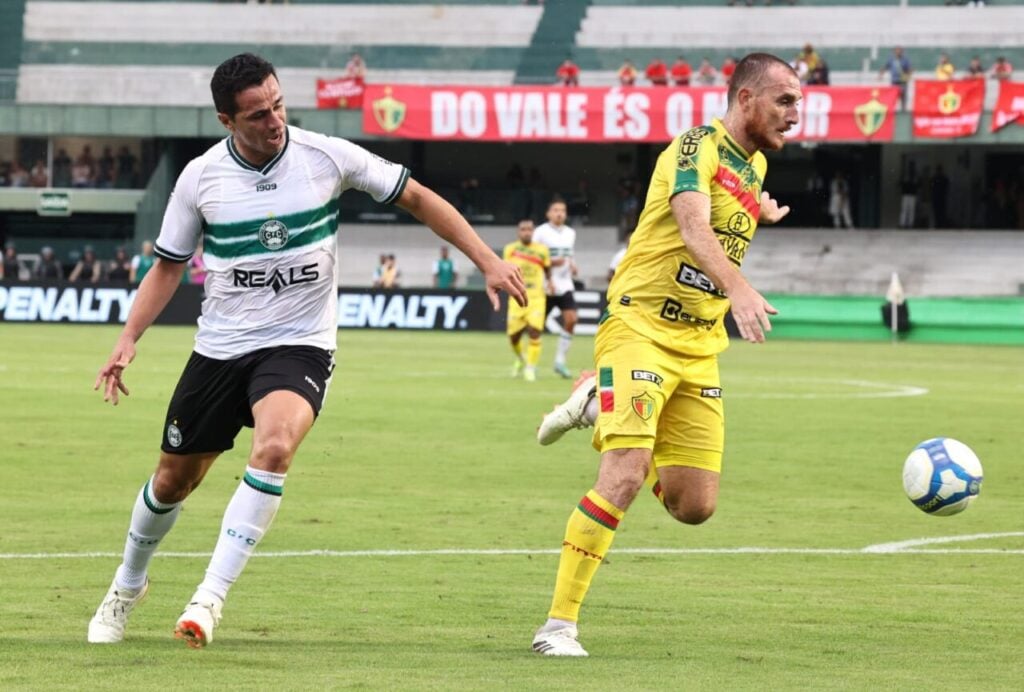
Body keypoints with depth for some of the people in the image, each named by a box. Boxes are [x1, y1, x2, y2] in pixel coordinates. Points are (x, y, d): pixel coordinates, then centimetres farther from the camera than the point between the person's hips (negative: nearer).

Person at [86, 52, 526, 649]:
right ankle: (129, 584, 39)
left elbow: (417, 198, 0)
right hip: (219, 348, 2)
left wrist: (487, 260, -4)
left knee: (274, 447, -31)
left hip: (300, 346, -2)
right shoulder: (201, 178, -5)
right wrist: (129, 340, -5)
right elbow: (169, 266, 7)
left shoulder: (327, 156, -10)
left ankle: (211, 596, -26)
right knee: (174, 480, 10)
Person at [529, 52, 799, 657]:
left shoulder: (754, 165, 13)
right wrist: (738, 288, -47)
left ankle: (600, 407, 26)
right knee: (625, 477, -22)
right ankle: (559, 625, -15)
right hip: (640, 329, -8)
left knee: (694, 506, 2)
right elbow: (693, 225, -33)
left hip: (699, 349, 8)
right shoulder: (698, 147, -12)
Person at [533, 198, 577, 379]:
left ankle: (560, 360, -5)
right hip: (545, 286, -4)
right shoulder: (541, 232, -5)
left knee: (571, 319, -13)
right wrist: (551, 263, -19)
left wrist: (573, 266, 2)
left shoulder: (570, 233, 12)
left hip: (565, 285, 4)